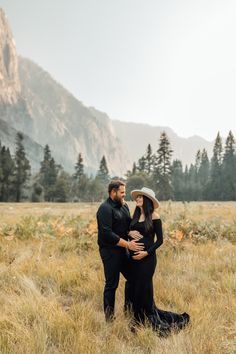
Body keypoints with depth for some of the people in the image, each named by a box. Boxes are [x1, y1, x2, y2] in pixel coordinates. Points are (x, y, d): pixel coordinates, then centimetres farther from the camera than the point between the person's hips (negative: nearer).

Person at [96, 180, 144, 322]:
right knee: (112, 283, 2)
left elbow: (129, 223, 19)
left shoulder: (124, 206, 10)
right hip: (110, 251, -8)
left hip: (122, 249, 8)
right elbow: (107, 233, -24)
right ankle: (109, 315, 18)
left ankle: (128, 308, 34)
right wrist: (127, 244, -23)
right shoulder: (105, 208, -17)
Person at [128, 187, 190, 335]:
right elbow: (130, 231, 18)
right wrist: (129, 234, -5)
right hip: (134, 256, 6)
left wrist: (146, 252, -17)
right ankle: (139, 321, 26)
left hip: (147, 257, -6)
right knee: (134, 288, 10)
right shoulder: (135, 215, 9)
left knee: (144, 289, -1)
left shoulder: (154, 216, -9)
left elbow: (160, 240, -8)